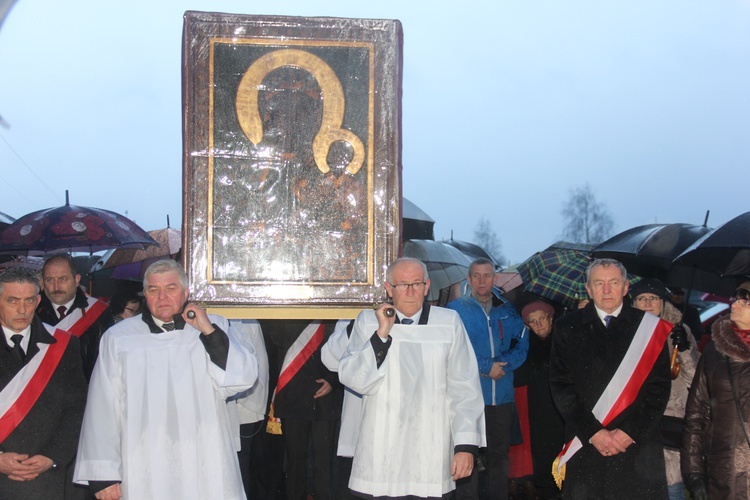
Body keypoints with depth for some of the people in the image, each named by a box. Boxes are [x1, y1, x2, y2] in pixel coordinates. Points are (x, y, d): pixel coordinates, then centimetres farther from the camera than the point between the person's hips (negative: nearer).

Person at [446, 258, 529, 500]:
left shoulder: (507, 310, 12)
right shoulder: (456, 308, 0)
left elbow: (521, 345, 7)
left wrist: (500, 364, -10)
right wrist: (487, 366, -13)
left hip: (502, 396, 4)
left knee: (499, 453, 12)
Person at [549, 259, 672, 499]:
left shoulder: (650, 328, 3)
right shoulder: (567, 327, 4)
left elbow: (659, 387, 0)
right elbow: (560, 385, 0)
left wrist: (630, 431, -9)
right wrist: (593, 432, -8)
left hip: (638, 444, 0)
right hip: (584, 447, 0)